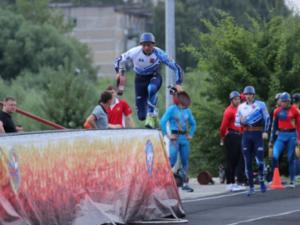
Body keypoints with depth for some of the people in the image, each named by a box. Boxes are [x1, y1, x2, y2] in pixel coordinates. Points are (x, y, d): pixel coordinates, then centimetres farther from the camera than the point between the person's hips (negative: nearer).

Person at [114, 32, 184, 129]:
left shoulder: (159, 54, -22)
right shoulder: (134, 52, -20)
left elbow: (176, 67, -18)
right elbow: (119, 60, -2)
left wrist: (178, 84, -27)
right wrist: (120, 72, -18)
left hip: (154, 77, -1)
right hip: (140, 79, 1)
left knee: (151, 88, -43)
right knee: (141, 116, -6)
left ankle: (151, 116, -30)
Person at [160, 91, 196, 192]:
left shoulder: (187, 111, 11)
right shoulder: (172, 109, -5)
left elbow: (193, 124, 24)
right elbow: (163, 122, -12)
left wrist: (191, 134, 12)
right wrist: (167, 135, -12)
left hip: (184, 138, 6)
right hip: (175, 138, -6)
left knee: (185, 161, 6)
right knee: (172, 160, -14)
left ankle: (185, 184, 12)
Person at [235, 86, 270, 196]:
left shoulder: (260, 104, 2)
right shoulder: (241, 107, 11)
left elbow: (267, 118, 2)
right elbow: (237, 122, 16)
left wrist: (265, 131, -10)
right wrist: (242, 121, -7)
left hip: (258, 133, -3)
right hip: (246, 134, 3)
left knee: (260, 160, -11)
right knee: (248, 162, 2)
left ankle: (261, 181, 10)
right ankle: (251, 187, 8)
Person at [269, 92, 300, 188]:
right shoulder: (277, 111, 6)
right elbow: (274, 126, 13)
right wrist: (271, 140, 13)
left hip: (292, 135, -2)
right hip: (281, 136, 2)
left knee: (291, 158, 3)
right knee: (275, 156, -13)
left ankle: (292, 181, 10)